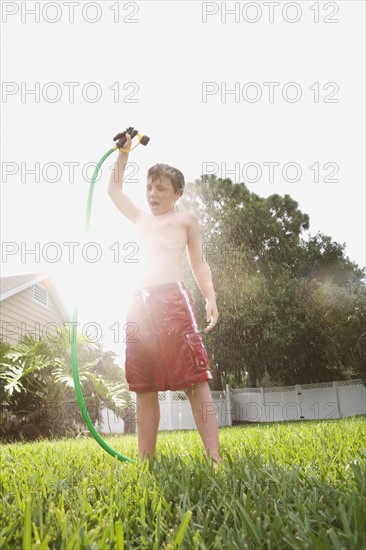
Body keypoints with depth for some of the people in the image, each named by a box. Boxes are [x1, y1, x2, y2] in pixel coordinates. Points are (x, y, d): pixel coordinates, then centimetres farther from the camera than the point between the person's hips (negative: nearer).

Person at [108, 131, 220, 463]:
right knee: (144, 386, 3)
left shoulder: (186, 219, 13)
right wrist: (124, 153, 32)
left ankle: (214, 456, -11)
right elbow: (114, 190, 36)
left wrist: (211, 298, -6)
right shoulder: (141, 219, 25)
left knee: (194, 379, -11)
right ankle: (145, 458, 8)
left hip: (173, 300, -5)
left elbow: (198, 263, 8)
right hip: (140, 303, 5)